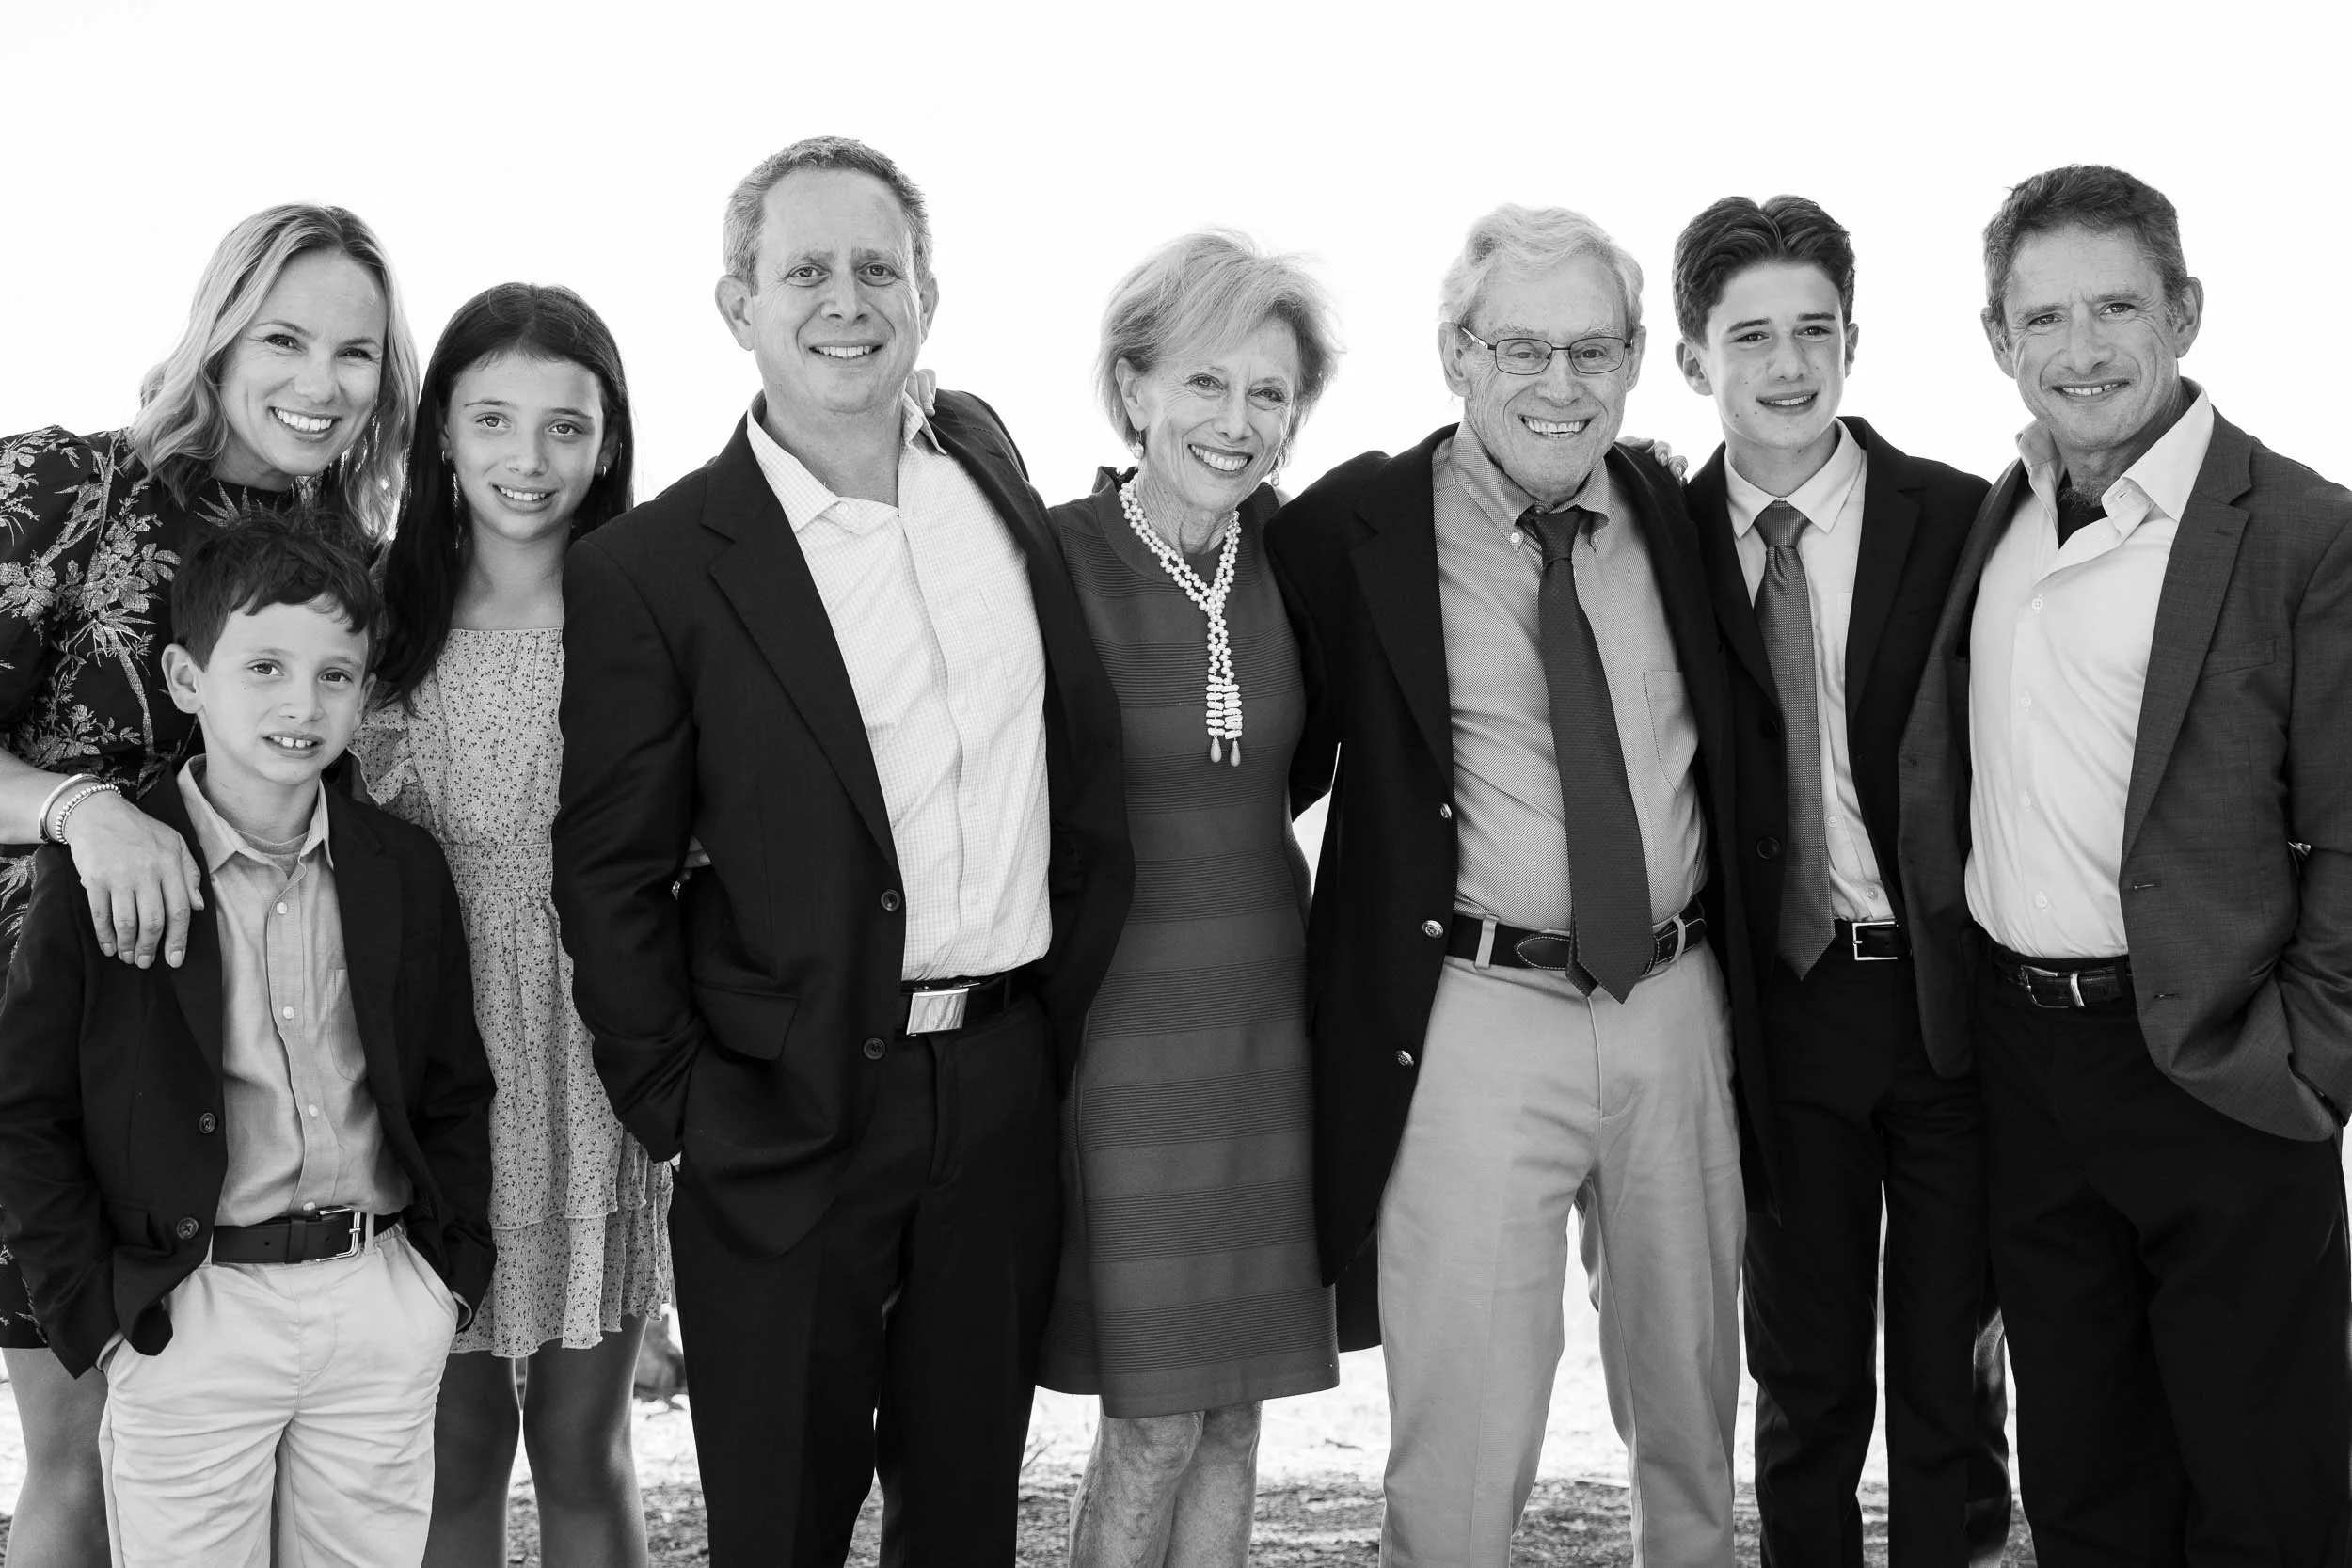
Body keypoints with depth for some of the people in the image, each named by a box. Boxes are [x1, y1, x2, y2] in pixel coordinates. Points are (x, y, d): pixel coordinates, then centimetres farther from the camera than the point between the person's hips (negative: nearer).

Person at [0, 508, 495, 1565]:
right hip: (187, 1319, -3)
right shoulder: (95, 873, -6)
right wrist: (94, 1313, -6)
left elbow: (456, 1091, 12)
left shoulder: (406, 870, 4)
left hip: (383, 1310, 3)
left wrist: (452, 1266, 5)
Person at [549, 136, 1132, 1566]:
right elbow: (609, 878, -5)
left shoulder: (986, 461, 6)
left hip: (1006, 1086, 4)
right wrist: (681, 1114, -6)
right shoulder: (651, 568, -9)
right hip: (794, 1115, -4)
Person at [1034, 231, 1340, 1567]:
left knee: (1235, 1407, 11)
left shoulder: (1292, 554, 2)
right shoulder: (1052, 558, -12)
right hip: (1119, 1017, -4)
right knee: (1154, 1417, -1)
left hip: (1270, 1013, 4)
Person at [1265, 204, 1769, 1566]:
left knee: (1694, 1416, 19)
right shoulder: (1358, 528, -6)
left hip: (1680, 1008, 4)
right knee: (1464, 1436, -1)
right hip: (1471, 1024, -4)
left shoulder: (1678, 519, 6)